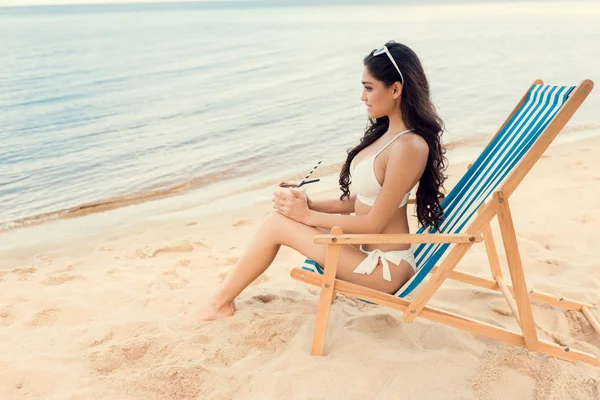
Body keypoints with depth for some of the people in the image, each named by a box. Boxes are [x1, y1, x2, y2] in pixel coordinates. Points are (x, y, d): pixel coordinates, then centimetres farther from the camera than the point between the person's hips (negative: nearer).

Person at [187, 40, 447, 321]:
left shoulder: (409, 147, -22)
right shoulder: (388, 133, 8)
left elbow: (374, 223, -19)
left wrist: (308, 216, -12)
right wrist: (311, 205, -1)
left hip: (385, 268, -9)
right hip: (368, 249, 9)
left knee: (276, 225, -9)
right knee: (284, 214, 2)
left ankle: (220, 303, 9)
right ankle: (222, 300, 7)